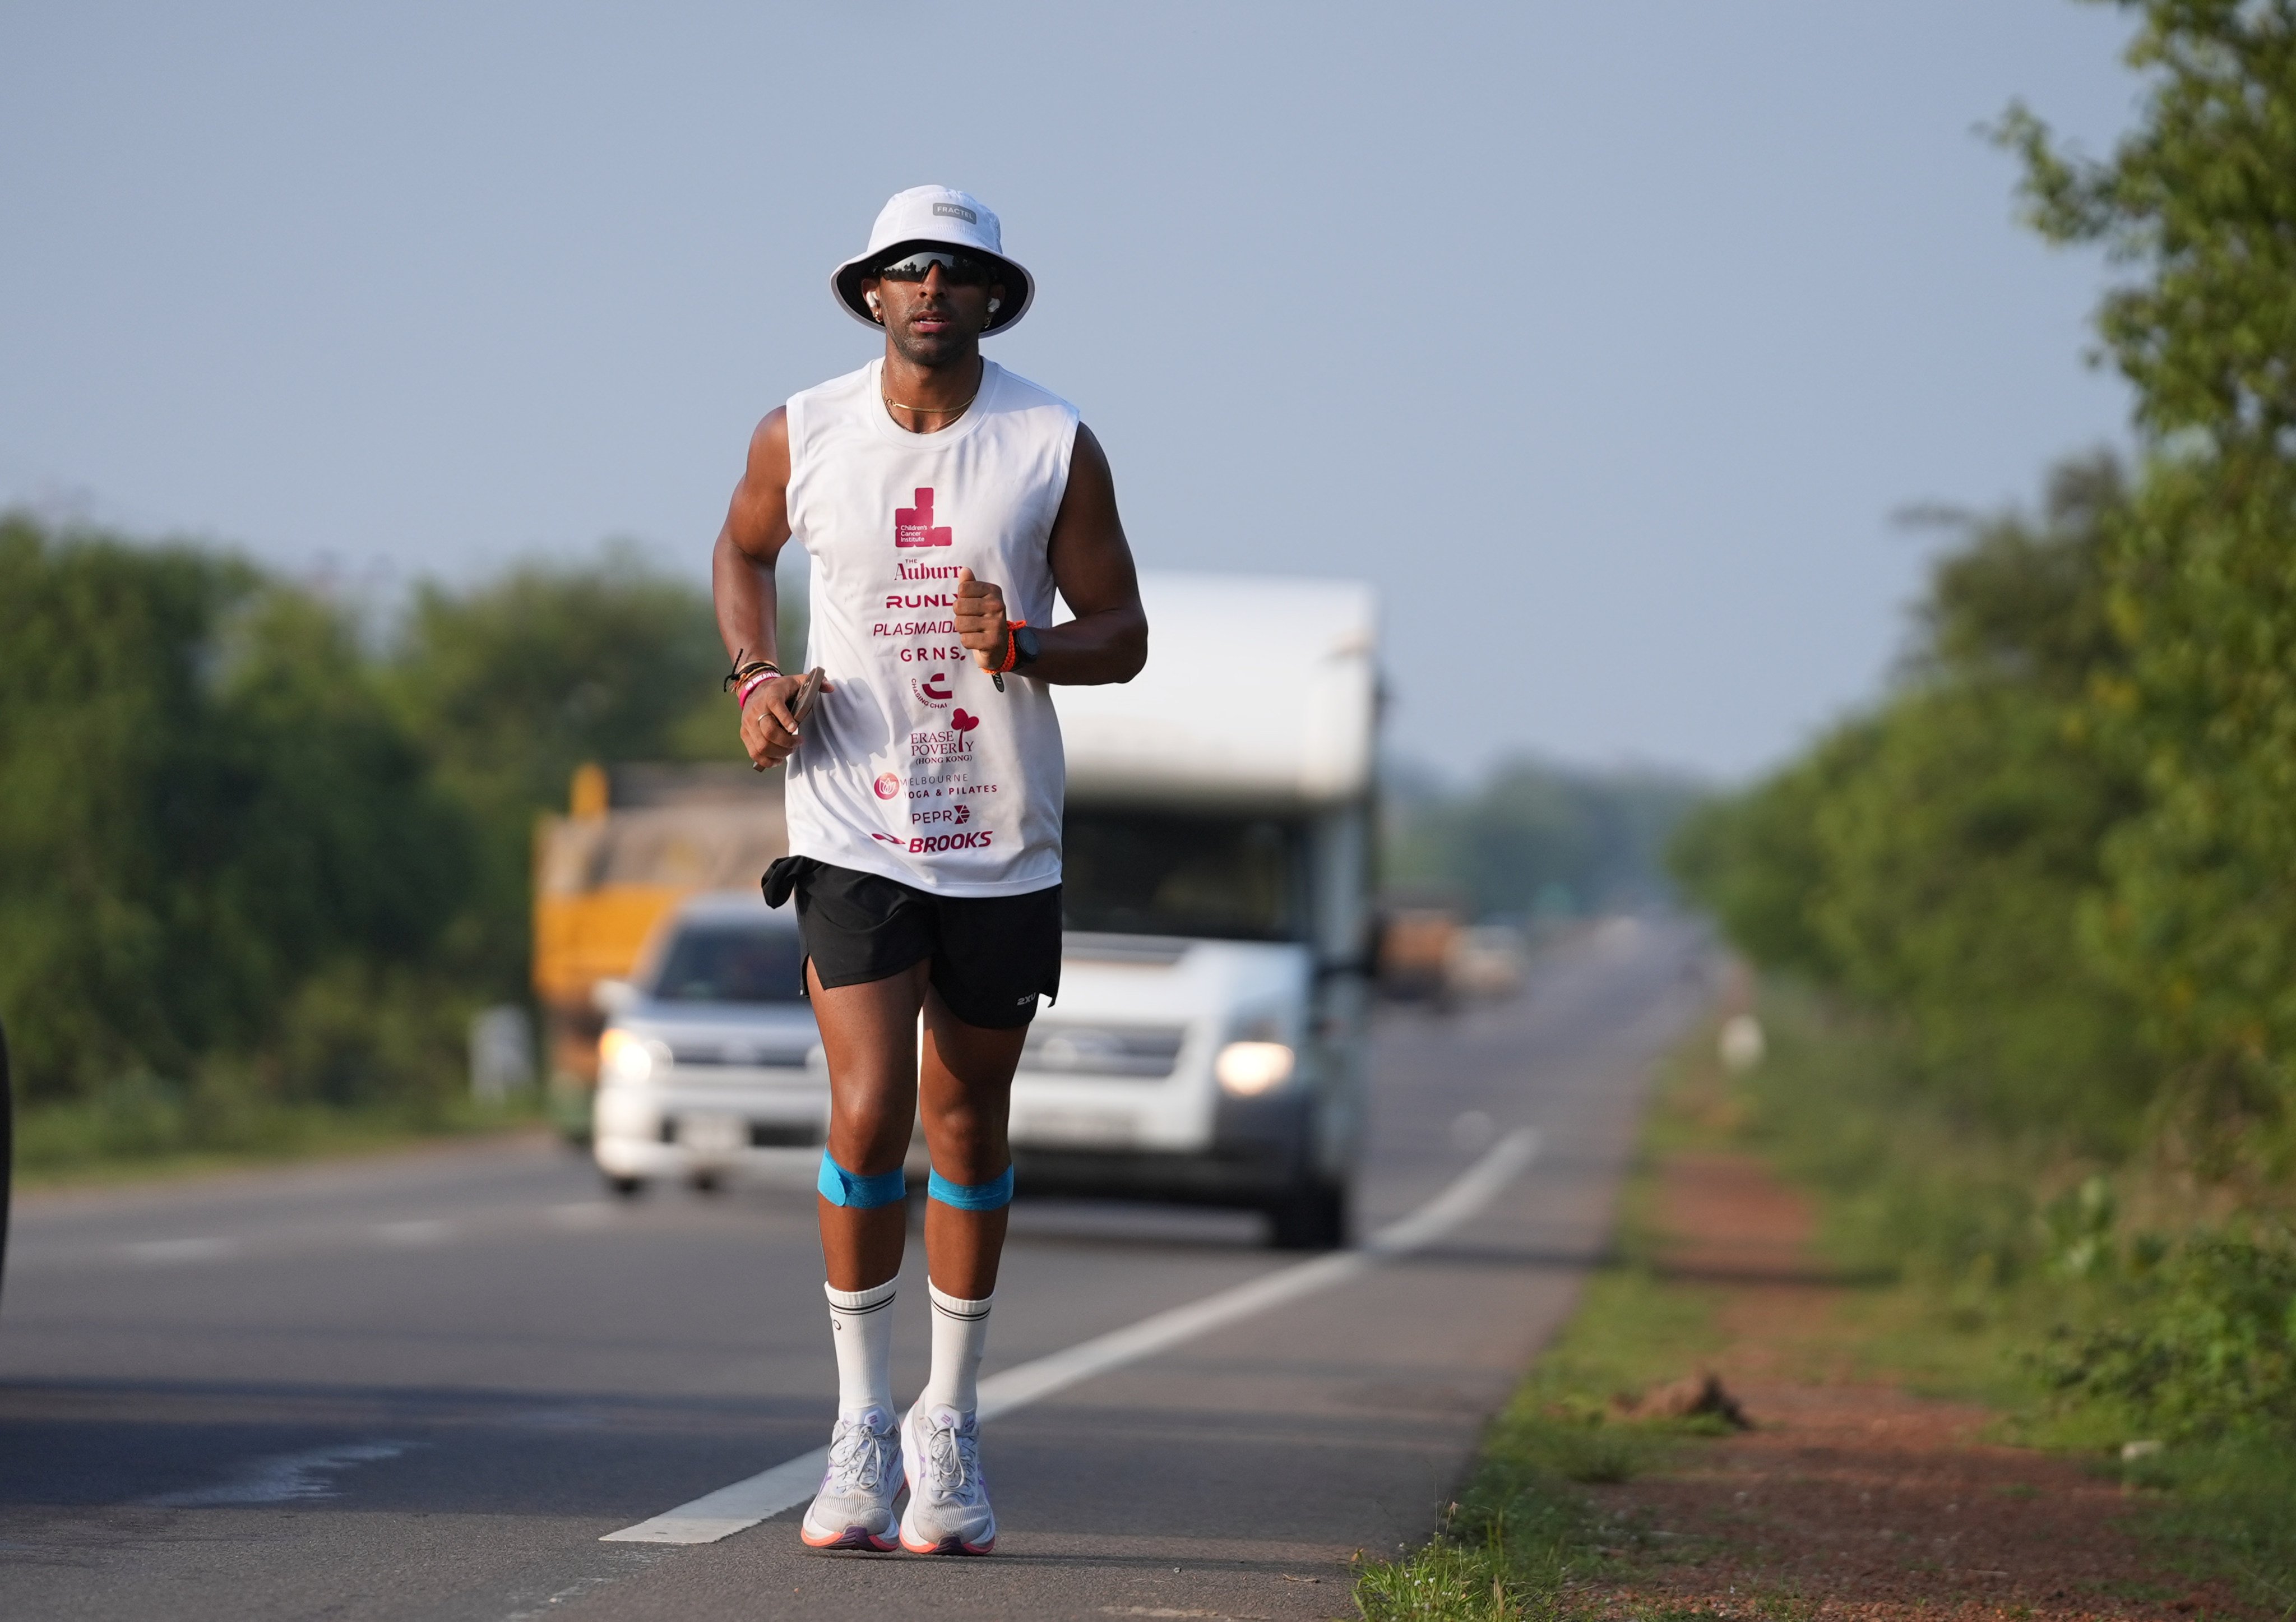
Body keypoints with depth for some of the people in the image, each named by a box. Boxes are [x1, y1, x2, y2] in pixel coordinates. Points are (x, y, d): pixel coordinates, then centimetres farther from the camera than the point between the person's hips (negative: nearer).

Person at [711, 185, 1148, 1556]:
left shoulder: (1055, 447, -5)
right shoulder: (804, 436, -1)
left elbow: (1124, 635, -1)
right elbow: (744, 550, 20)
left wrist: (1022, 647, -22)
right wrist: (755, 678, 2)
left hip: (1004, 844, 1)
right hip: (855, 827, -1)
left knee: (967, 1127, 9)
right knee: (867, 1114, -13)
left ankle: (950, 1430, 21)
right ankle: (863, 1428, 0)